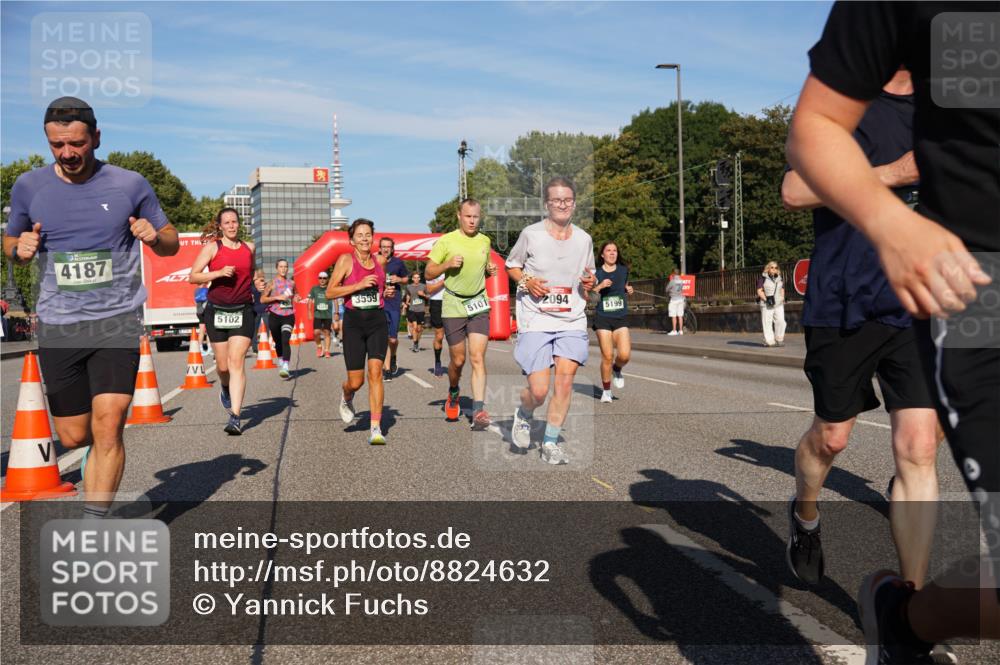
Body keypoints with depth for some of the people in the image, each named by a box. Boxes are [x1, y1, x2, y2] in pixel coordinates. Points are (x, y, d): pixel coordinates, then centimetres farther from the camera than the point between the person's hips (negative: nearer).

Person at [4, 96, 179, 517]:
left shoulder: (129, 184, -1)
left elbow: (171, 244, 10)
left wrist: (154, 236, -14)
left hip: (117, 320, -2)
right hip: (57, 325, 3)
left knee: (107, 427, -14)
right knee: (73, 437, 8)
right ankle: (100, 453, 44)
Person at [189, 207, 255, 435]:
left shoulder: (249, 247, 10)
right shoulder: (212, 247, 0)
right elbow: (193, 277, -7)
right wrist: (219, 273, -17)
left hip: (243, 311, 1)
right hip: (217, 311, 0)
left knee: (236, 361, -12)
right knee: (223, 365, 7)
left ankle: (235, 418, -16)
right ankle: (226, 388, 44)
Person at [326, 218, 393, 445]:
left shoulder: (380, 260, 9)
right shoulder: (346, 260, -3)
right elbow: (330, 292, -6)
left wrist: (387, 291, 5)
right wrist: (359, 285, -15)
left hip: (377, 320, 2)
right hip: (354, 321, -2)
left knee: (375, 371, -13)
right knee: (356, 381, 0)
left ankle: (375, 428, -11)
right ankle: (346, 396, 39)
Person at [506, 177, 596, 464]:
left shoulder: (584, 239, 7)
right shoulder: (531, 234, -3)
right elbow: (511, 264, 10)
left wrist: (590, 283, -3)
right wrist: (526, 281, -10)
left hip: (572, 321, 3)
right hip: (535, 321, -3)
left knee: (566, 379, -10)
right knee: (539, 391, -8)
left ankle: (550, 443, 6)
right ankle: (523, 415, 29)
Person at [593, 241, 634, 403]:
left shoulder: (623, 270, 8)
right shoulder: (596, 273, 0)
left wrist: (629, 290, 4)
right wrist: (600, 286, -19)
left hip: (620, 318, 2)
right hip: (602, 319, -2)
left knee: (625, 355, -13)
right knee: (607, 356, -4)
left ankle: (617, 370, 22)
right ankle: (606, 391, 14)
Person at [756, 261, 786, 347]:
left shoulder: (779, 278, 15)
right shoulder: (762, 278, -2)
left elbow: (782, 290, 24)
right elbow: (759, 291, -5)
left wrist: (782, 300, 11)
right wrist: (766, 299, -15)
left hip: (778, 304, 4)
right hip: (766, 304, -4)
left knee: (780, 321, -6)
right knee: (767, 322, -5)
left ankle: (779, 339, 6)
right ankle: (769, 341, 0)